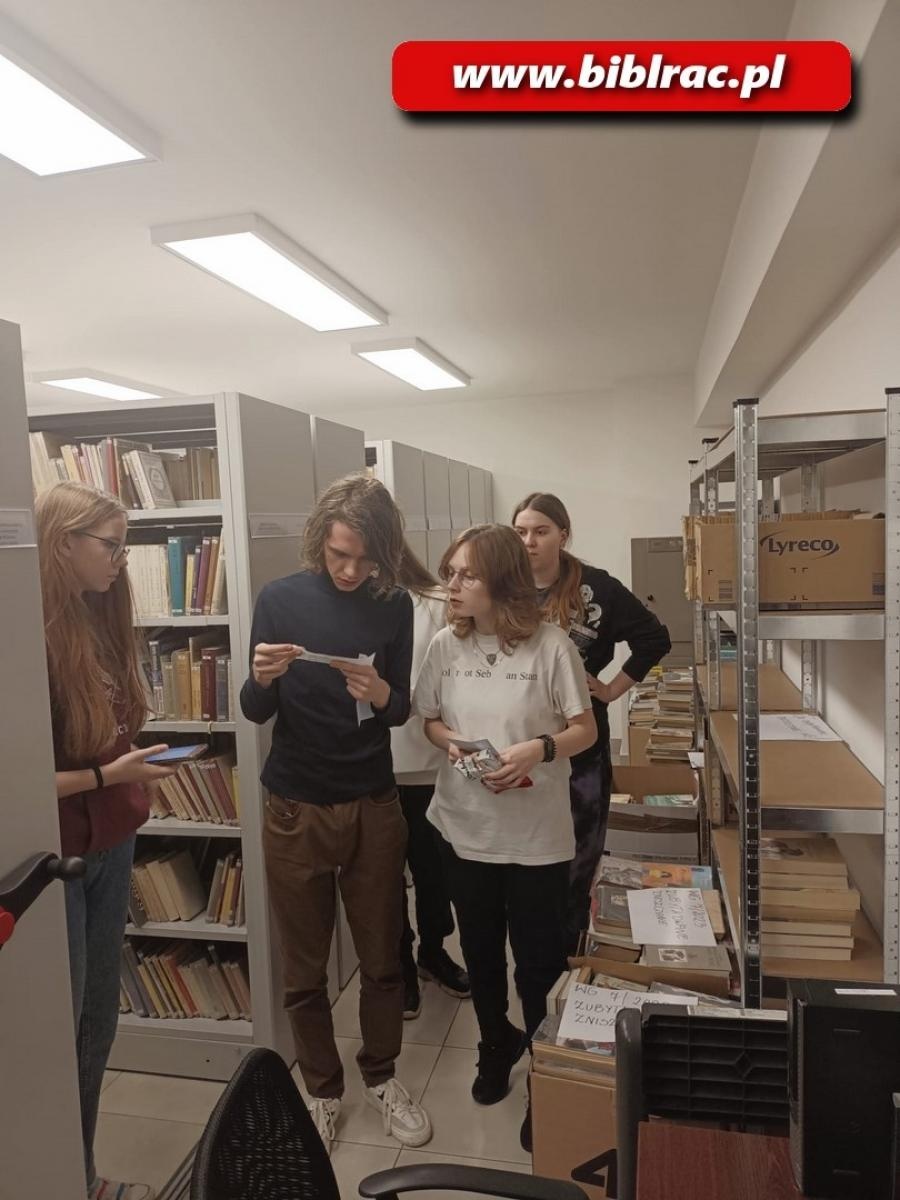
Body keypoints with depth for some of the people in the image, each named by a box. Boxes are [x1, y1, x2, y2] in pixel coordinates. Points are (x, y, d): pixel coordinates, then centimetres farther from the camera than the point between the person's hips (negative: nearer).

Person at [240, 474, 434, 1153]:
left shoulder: (394, 605, -4)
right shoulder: (280, 599, -7)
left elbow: (402, 711, 1)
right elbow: (255, 712, -3)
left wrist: (379, 693, -22)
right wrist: (261, 679, -25)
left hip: (373, 807, 1)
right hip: (296, 809, 0)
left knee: (382, 957, 14)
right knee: (306, 969, 13)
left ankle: (381, 1076, 38)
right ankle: (323, 1090, 35)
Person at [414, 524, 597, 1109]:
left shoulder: (550, 645, -14)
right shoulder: (445, 646, -3)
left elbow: (586, 729, -7)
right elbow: (430, 720, 10)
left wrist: (540, 748, -25)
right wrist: (450, 743, -12)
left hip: (537, 833, -3)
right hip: (466, 825, 4)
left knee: (540, 961, 11)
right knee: (481, 953, 21)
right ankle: (497, 1046, 48)